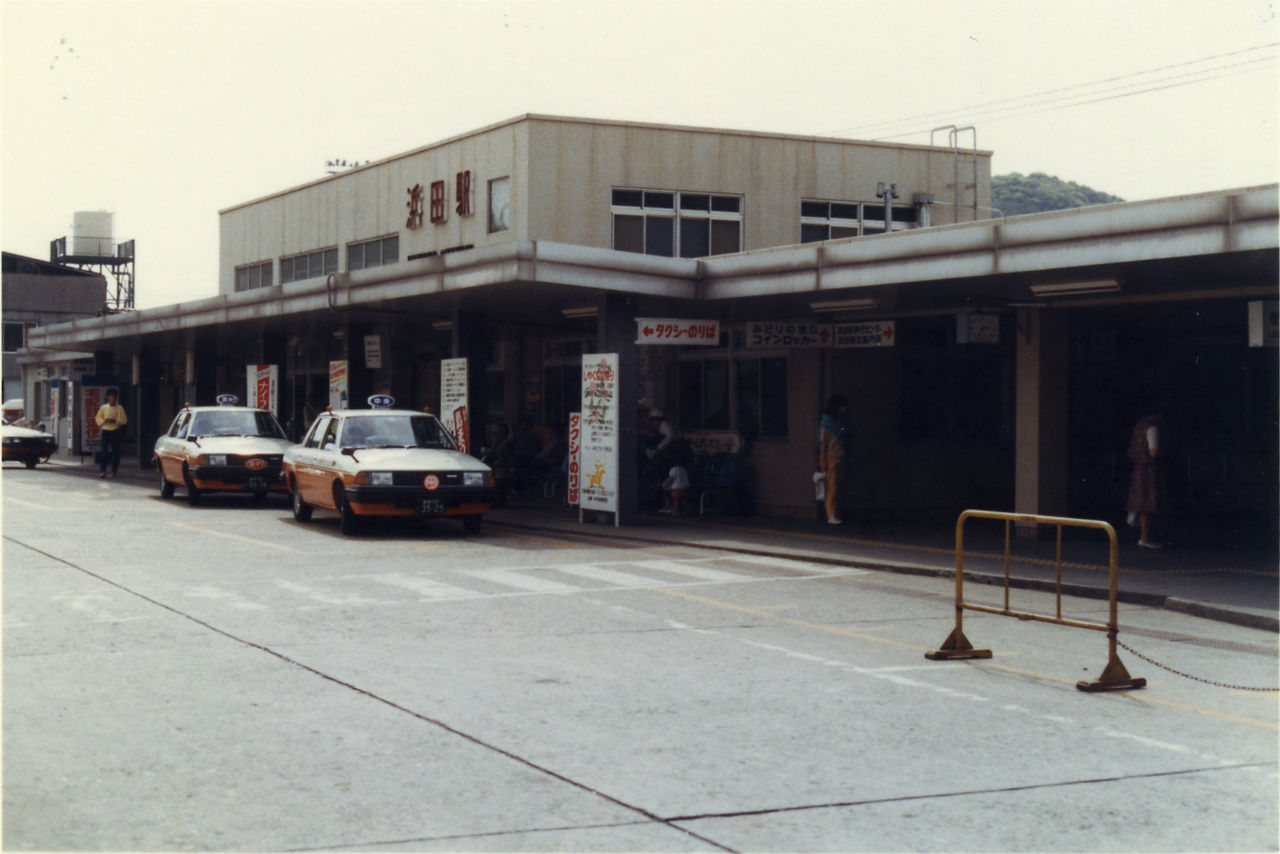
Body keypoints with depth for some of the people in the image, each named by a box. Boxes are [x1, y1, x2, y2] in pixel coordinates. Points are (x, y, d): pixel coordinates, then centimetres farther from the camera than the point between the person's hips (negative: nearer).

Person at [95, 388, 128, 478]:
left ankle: (114, 470, 10)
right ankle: (102, 470, -8)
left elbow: (124, 420, 2)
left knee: (115, 451, 1)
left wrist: (115, 420, -13)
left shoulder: (119, 408, 5)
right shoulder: (103, 407, 9)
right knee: (103, 451, -8)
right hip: (105, 430, 0)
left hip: (115, 431, 0)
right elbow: (98, 418, 10)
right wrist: (105, 421, -9)